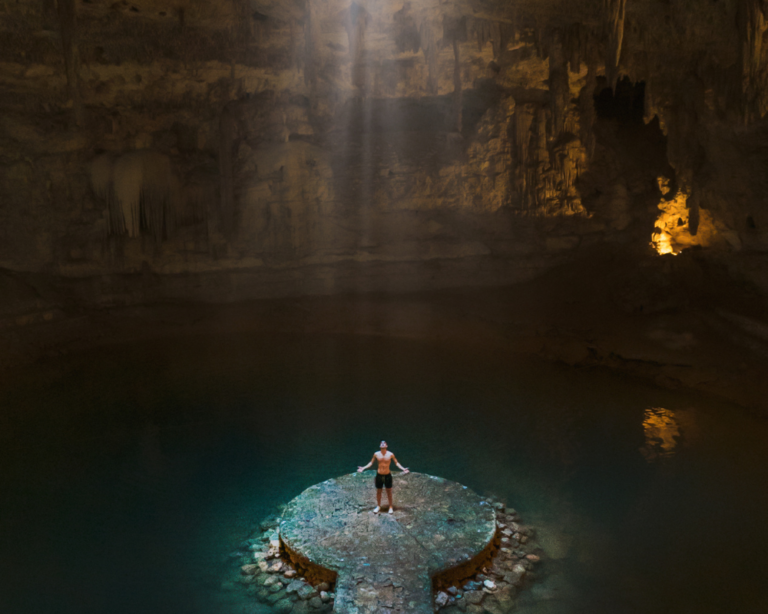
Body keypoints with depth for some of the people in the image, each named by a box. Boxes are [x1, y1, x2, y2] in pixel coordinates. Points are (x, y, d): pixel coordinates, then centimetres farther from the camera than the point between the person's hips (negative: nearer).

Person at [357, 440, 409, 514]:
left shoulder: (390, 454, -8)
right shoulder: (376, 454, -4)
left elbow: (396, 463, 1)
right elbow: (371, 463, 8)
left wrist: (403, 469, -10)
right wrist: (363, 468, 1)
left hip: (387, 475, -1)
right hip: (379, 475, 1)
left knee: (389, 492, 9)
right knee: (378, 492, 13)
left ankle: (391, 507, 26)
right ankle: (378, 506, 33)